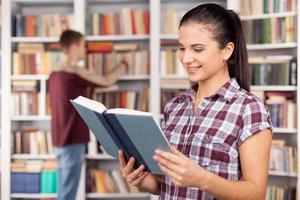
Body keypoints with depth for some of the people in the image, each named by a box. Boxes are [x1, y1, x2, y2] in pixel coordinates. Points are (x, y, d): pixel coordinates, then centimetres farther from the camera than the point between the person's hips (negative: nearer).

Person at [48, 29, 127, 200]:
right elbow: (107, 81, -6)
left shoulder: (55, 75, 11)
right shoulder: (75, 72, -15)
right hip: (72, 142, -9)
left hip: (60, 142, 9)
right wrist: (123, 65, 10)